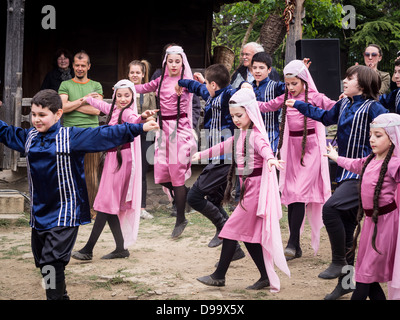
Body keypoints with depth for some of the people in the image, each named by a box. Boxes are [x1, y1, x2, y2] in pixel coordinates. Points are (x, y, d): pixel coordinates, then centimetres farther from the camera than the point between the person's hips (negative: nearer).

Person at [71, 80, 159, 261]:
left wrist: (143, 117, -58)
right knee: (111, 206, 8)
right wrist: (84, 98, 53)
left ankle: (88, 249, -6)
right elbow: (99, 104, 35)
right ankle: (121, 248, 11)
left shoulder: (127, 112, -12)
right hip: (112, 158, 9)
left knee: (106, 203, -7)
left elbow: (135, 122, -36)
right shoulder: (113, 109, 14)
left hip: (122, 159, -9)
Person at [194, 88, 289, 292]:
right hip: (247, 187, 9)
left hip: (255, 186, -9)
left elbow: (264, 146, -36)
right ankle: (266, 277, 14)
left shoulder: (255, 135, -15)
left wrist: (270, 158, -57)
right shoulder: (240, 135, 14)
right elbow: (224, 147, 29)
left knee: (232, 229, -3)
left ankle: (219, 276, 7)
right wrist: (202, 154, 36)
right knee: (249, 235, 9)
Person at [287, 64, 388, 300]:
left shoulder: (372, 107, -12)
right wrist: (299, 105, 33)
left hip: (363, 174, -8)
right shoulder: (343, 104, 11)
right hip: (346, 172, 8)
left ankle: (339, 262, -9)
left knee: (331, 208, -24)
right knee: (346, 226, 10)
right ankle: (346, 280, 21)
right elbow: (325, 117, 29)